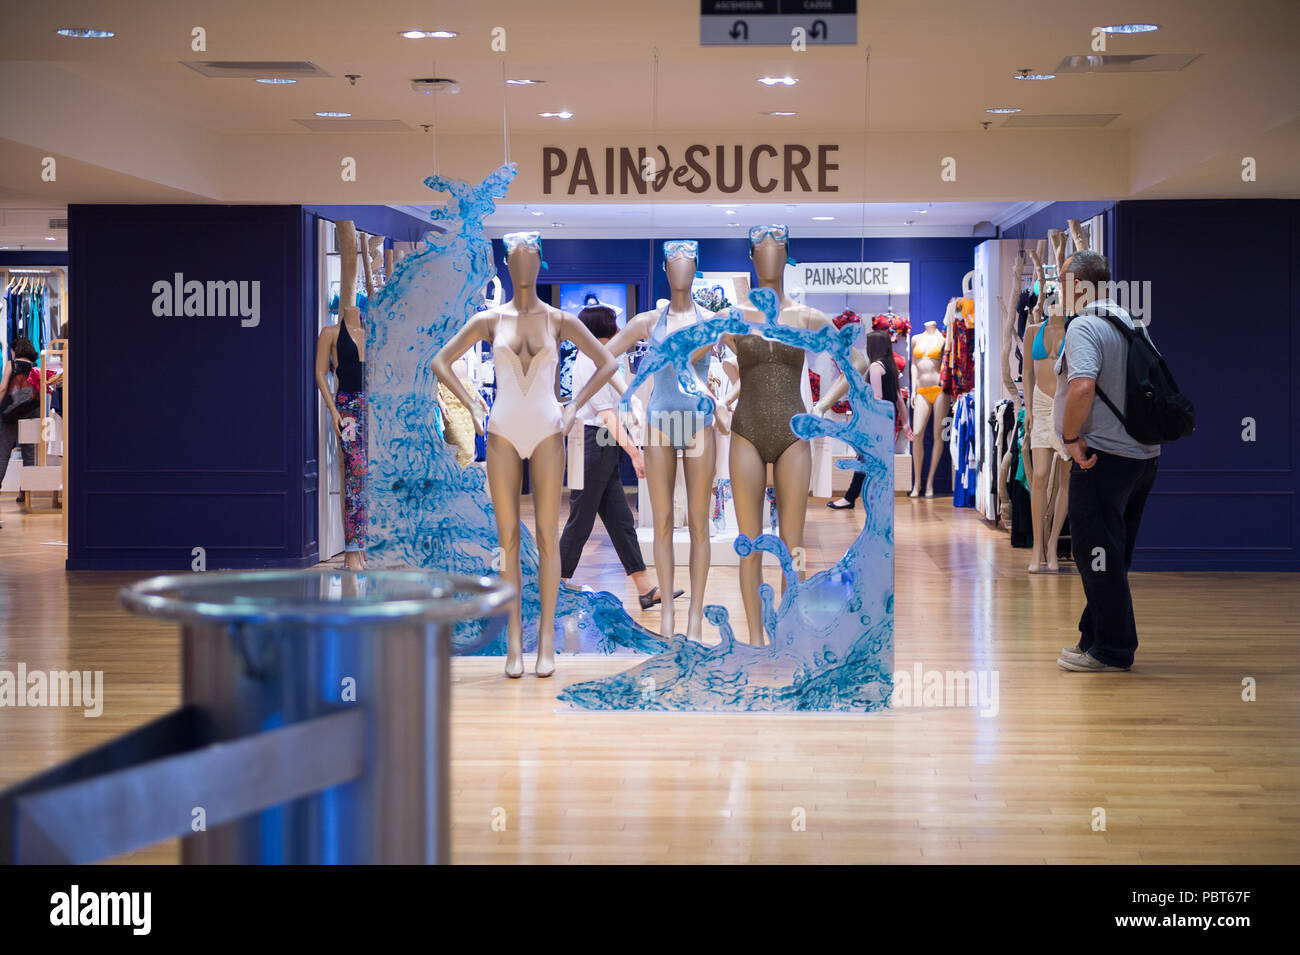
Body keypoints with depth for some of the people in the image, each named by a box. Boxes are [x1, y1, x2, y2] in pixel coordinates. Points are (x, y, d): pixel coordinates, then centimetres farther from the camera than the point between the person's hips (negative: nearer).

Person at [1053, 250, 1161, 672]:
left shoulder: (1084, 326, -14)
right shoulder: (1131, 323, 14)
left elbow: (1082, 387, -30)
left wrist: (1071, 436, -17)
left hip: (1102, 458, -9)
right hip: (1144, 455, 9)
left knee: (1097, 554, -2)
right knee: (1114, 554, 15)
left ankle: (1110, 649, 1)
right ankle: (1096, 636, 23)